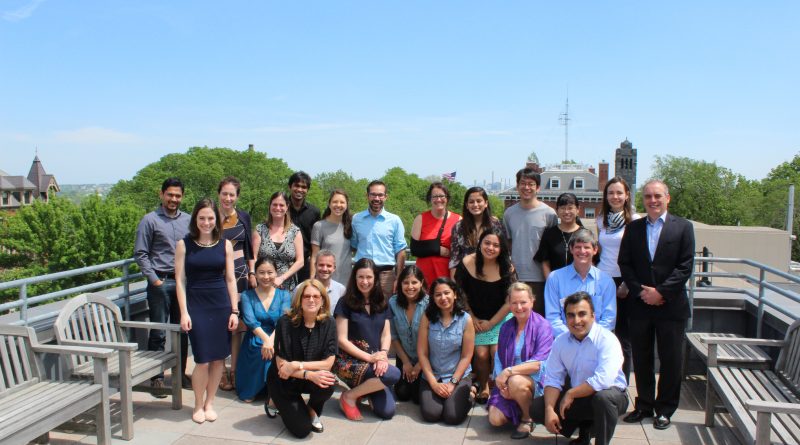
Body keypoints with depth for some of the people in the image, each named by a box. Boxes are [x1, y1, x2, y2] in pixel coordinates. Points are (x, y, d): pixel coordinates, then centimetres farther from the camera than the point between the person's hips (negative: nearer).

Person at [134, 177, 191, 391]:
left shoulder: (188, 220, 10)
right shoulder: (150, 220, -1)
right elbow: (140, 254, -3)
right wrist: (154, 280, -9)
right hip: (161, 283, -4)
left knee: (182, 331, 10)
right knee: (158, 333, 1)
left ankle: (180, 373, 21)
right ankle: (157, 377, 11)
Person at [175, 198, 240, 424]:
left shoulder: (225, 244, 4)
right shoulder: (184, 244, 0)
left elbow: (230, 279, 6)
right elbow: (180, 280, -2)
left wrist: (234, 310, 2)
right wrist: (184, 312, -8)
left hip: (221, 305, 2)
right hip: (196, 305, -2)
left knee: (219, 357, 6)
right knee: (203, 359, -4)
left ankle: (209, 403, 24)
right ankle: (198, 406, 18)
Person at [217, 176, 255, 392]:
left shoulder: (244, 217, 5)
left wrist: (252, 273, 5)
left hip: (240, 273, 2)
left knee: (237, 324, 6)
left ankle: (235, 369, 17)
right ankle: (220, 371, 14)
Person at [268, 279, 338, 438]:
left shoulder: (329, 323, -12)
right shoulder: (285, 322, -19)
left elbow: (328, 363, -14)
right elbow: (281, 365, -19)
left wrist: (297, 365, -24)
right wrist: (309, 374, -32)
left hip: (313, 378, 2)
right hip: (284, 382, -2)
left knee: (328, 384, -32)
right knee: (302, 429, -16)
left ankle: (312, 411, 3)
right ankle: (283, 404, 19)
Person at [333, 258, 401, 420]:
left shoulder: (382, 304, 11)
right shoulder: (345, 303, -4)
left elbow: (386, 335, 6)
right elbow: (342, 340, -8)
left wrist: (383, 355, -16)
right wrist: (369, 357, -17)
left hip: (375, 361, 5)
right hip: (350, 360, -5)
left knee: (387, 411, -14)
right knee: (393, 374, -29)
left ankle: (365, 390, 16)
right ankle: (349, 396, -9)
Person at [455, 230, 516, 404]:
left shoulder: (507, 268, -11)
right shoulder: (467, 264, -10)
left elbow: (510, 301, -8)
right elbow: (460, 294, 0)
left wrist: (491, 323, -8)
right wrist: (472, 318, -3)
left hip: (501, 319, 0)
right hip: (476, 319, 1)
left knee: (497, 352, -17)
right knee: (481, 353, -14)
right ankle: (483, 388, 13)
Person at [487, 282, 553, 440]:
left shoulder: (542, 326, -10)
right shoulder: (506, 327, 7)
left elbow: (540, 363, -20)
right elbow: (498, 359, 7)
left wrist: (508, 371, -26)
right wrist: (500, 379, -12)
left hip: (535, 380, -5)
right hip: (508, 383, 5)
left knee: (516, 381, -37)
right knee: (495, 419, -14)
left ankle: (528, 419, -7)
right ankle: (518, 410, 20)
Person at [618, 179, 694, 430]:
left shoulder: (683, 227, 0)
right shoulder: (633, 228, 8)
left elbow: (685, 266, -6)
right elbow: (624, 263, 4)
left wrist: (661, 292, -14)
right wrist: (640, 291, -9)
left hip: (671, 306, -2)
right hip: (640, 305, 3)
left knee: (670, 360, 7)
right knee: (641, 359, 11)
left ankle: (665, 409, 22)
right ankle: (644, 405, 26)